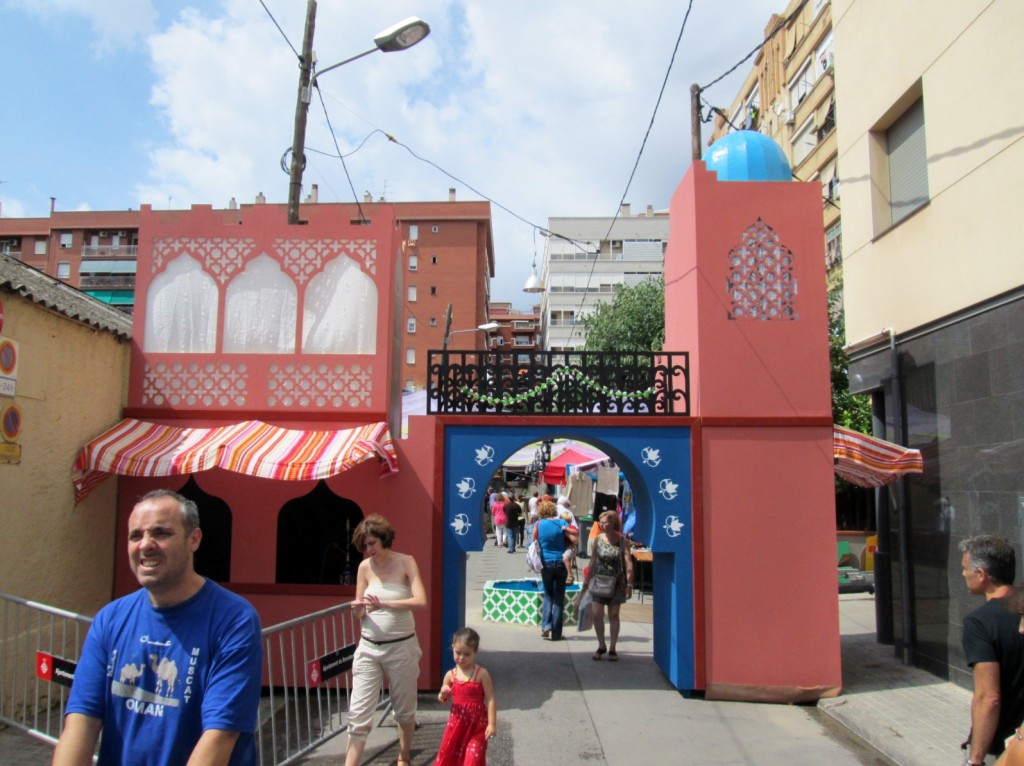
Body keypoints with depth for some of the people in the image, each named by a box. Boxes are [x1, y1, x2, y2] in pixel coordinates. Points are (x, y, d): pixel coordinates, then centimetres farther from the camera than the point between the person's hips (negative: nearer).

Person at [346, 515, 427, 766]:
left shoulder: (406, 562, -9)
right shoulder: (365, 567, 0)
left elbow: (420, 601, -20)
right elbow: (359, 612, 6)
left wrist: (383, 603, -30)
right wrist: (358, 609, -18)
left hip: (401, 647, -2)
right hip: (368, 648, 2)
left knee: (404, 708, 15)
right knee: (359, 713, -3)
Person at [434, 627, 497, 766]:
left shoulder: (481, 674, -10)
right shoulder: (450, 675, 0)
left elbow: (490, 699, -10)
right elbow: (442, 699, 12)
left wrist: (492, 724, -16)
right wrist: (443, 695, -12)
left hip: (477, 723, -3)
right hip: (456, 722, 3)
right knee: (448, 753, 11)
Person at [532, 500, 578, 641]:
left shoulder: (539, 524, -2)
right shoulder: (561, 523, -5)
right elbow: (574, 539, -11)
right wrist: (566, 529, 5)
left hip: (546, 564, 1)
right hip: (561, 563, 0)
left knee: (548, 594, 18)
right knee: (559, 597, 7)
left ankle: (546, 625, 0)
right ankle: (556, 633, 7)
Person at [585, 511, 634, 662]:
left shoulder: (622, 540, -6)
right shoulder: (598, 539, 1)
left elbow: (628, 563, -8)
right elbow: (593, 561, 8)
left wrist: (629, 584, -13)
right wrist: (587, 580, 10)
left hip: (616, 583, -2)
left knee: (613, 615, 6)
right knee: (596, 614, -4)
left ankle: (612, 649, 17)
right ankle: (601, 646, 15)